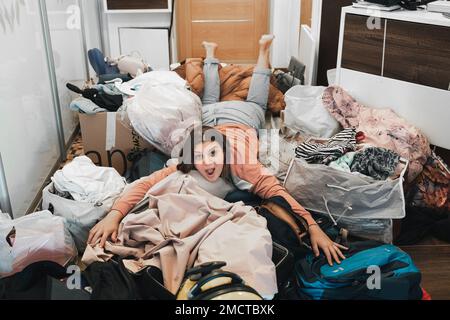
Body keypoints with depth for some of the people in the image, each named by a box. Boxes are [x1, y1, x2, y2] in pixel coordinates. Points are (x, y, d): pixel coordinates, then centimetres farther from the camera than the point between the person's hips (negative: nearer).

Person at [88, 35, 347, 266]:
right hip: (210, 118, 1)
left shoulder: (241, 162, -48)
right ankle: (211, 53, 53)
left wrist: (315, 229, -65)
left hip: (241, 119, -1)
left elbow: (278, 193, -55)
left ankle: (264, 49, 47)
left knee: (255, 104, 32)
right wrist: (115, 214, -65)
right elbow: (146, 184, -49)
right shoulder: (186, 168, -42)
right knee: (210, 101, 35)